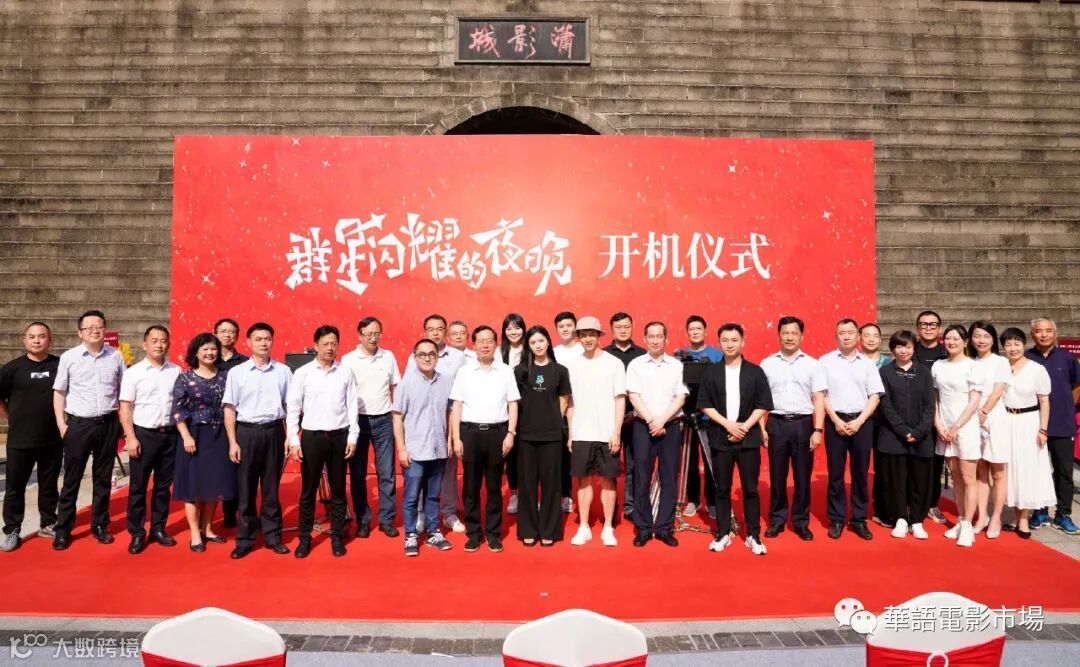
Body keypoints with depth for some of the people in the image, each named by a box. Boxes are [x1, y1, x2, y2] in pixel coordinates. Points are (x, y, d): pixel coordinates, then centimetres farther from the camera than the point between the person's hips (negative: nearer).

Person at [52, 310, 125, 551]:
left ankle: (99, 525, 23)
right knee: (71, 479, 5)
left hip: (108, 424, 1)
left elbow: (123, 390, 8)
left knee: (103, 478, 11)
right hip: (78, 424, -1)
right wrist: (61, 424, -3)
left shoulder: (116, 356, 2)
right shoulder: (68, 357, -1)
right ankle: (63, 530, 15)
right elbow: (59, 393, 3)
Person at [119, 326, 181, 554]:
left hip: (170, 434, 3)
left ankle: (158, 529, 23)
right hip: (144, 434, -2)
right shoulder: (134, 372, -3)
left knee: (164, 485, 11)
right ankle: (137, 533, 15)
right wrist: (131, 437, -11)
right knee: (138, 486, 4)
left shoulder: (176, 371, 5)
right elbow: (125, 408, -4)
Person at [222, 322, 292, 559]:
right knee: (246, 488, 6)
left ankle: (272, 536, 19)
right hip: (247, 432, -1)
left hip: (274, 432, 1)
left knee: (271, 488, 9)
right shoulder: (237, 372, 0)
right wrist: (233, 442, -4)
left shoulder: (283, 371, 3)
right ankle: (245, 539, 16)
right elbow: (229, 409, 1)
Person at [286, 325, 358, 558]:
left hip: (339, 436, 1)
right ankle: (305, 538, 19)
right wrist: (294, 440, -6)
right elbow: (292, 408, -1)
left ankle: (337, 537, 21)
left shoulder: (346, 373, 2)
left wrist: (353, 437, -2)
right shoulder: (302, 373, -2)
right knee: (308, 491, 7)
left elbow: (352, 407, 3)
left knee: (338, 490, 9)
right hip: (312, 436, -1)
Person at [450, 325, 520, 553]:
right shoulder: (464, 372, 6)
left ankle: (493, 533, 18)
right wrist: (456, 438, -1)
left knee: (494, 486, 7)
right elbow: (456, 407, 5)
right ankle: (473, 532, 17)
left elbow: (513, 405, 6)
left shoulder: (506, 371, 6)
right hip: (470, 432, 0)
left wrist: (510, 433, -3)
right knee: (470, 486, 5)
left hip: (497, 432, 0)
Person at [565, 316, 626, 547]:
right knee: (584, 480, 8)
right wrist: (570, 433, 4)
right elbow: (570, 402, 7)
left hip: (607, 434, -2)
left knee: (607, 480, 6)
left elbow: (620, 400, -2)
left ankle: (608, 528, 16)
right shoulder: (572, 364, 4)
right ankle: (584, 527, 17)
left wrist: (616, 432, -8)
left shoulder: (614, 363, -2)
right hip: (581, 434, 2)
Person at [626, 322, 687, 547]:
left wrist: (662, 420, -11)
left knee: (669, 478, 3)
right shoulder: (636, 365, 4)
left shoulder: (677, 365, 6)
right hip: (643, 426, -1)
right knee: (642, 478, 1)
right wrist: (651, 421, -11)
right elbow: (634, 396, -3)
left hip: (671, 426, 1)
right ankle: (643, 528, 11)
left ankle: (665, 528, 13)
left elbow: (680, 397, 1)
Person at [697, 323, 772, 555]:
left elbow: (763, 405, 0)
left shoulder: (755, 371, 3)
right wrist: (727, 424, -11)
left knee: (750, 489, 3)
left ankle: (753, 536, 14)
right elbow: (704, 405, 0)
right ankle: (723, 534, 17)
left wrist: (745, 426, -11)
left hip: (749, 438, 0)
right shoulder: (711, 372, 4)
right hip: (720, 438, 1)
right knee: (722, 489, 7)